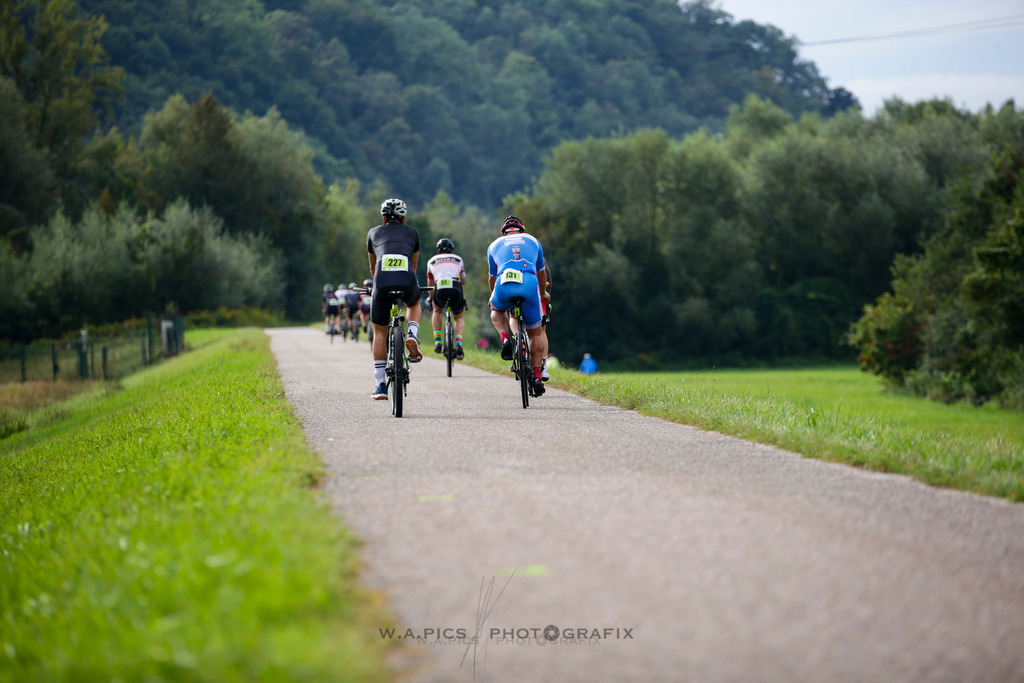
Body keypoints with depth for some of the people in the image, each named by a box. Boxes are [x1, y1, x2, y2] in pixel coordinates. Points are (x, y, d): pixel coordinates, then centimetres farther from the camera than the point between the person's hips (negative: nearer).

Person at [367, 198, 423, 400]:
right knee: (414, 304, 37)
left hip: (382, 284, 0)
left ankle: (380, 385, 9)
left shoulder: (374, 233, 26)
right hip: (407, 283, 0)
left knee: (380, 333, 15)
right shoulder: (412, 232, 25)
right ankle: (412, 336, 7)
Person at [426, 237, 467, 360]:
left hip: (440, 290, 0)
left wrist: (431, 299, 54)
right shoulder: (458, 259, 27)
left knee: (437, 312, 31)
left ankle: (437, 341, 15)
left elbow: (430, 284, 37)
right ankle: (458, 342, -4)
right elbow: (463, 281, 35)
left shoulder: (432, 261, 27)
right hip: (456, 289, 0)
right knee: (459, 318, 23)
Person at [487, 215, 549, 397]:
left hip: (504, 286, 0)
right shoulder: (533, 241, 30)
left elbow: (492, 277, 40)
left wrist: (493, 297, 60)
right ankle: (537, 377, 10)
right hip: (529, 286, 0)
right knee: (535, 333, 17)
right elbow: (542, 274, 41)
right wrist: (542, 294, 59)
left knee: (496, 310, 35)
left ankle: (505, 339, 6)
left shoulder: (495, 245, 29)